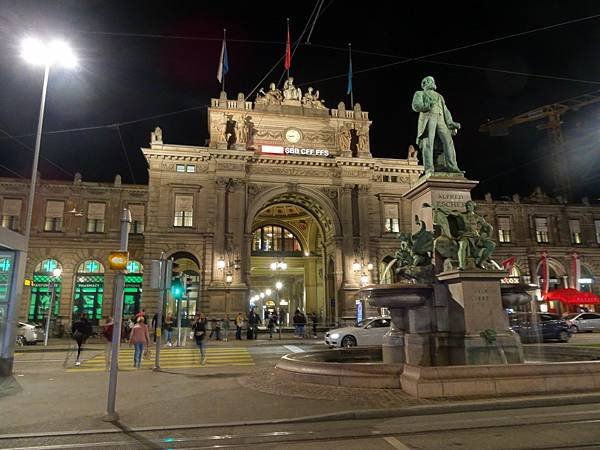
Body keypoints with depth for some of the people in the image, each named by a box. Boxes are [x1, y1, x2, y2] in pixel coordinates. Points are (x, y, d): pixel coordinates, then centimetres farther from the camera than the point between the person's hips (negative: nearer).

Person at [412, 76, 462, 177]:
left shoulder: (439, 96, 36)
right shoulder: (420, 94, 23)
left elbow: (445, 111, 25)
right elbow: (416, 106, 4)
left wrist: (451, 123, 12)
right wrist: (428, 106, -10)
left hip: (440, 119, 4)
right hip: (428, 118, -4)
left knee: (448, 141, -14)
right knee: (428, 143, -17)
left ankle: (452, 166, -19)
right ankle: (429, 169, -25)